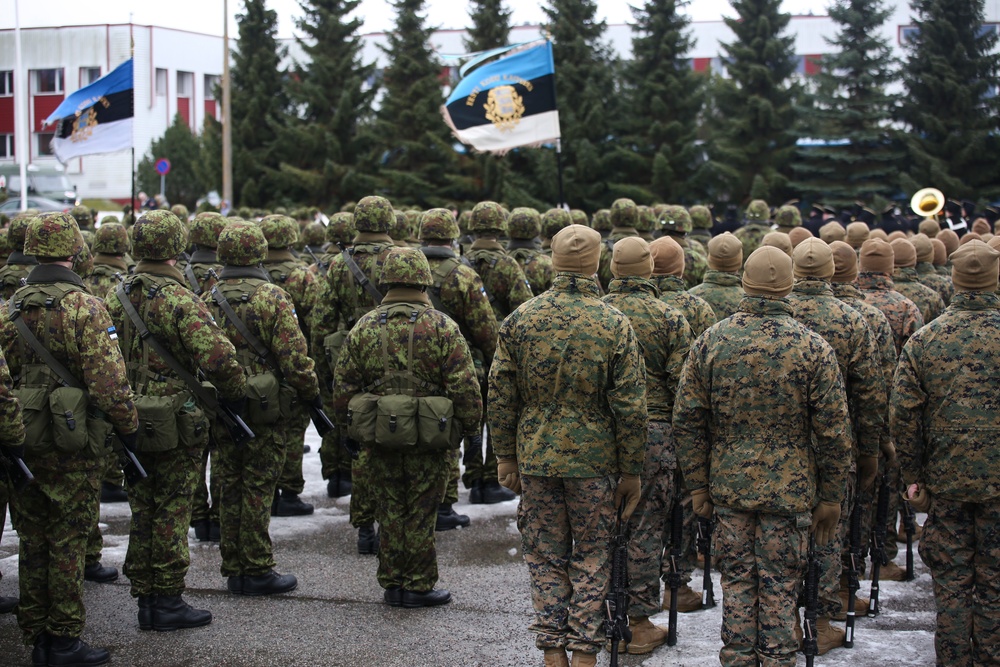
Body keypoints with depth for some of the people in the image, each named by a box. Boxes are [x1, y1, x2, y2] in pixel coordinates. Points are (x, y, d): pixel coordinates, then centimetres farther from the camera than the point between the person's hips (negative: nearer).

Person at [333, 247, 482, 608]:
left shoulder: (365, 327, 1)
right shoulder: (441, 327, -8)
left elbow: (344, 384, 5)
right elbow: (464, 385, -10)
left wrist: (349, 425, 17)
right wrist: (472, 427, 2)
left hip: (380, 437, 3)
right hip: (429, 439, -3)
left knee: (390, 511, 13)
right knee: (420, 514, 6)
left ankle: (392, 584, 19)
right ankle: (418, 586, 12)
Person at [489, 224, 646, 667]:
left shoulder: (520, 320, -4)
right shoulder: (614, 324, -9)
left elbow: (500, 395, 1)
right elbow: (630, 407, -8)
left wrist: (506, 455, 10)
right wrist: (631, 470, 1)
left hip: (536, 458, 2)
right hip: (594, 460, -1)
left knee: (545, 558, 11)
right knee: (590, 559, 10)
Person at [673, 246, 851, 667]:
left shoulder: (710, 342, -2)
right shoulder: (813, 348, -8)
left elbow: (687, 420, 1)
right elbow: (833, 432, -6)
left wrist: (698, 485, 9)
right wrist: (831, 497, 3)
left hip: (729, 486, 2)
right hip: (789, 490, -2)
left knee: (736, 583, 12)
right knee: (780, 588, 5)